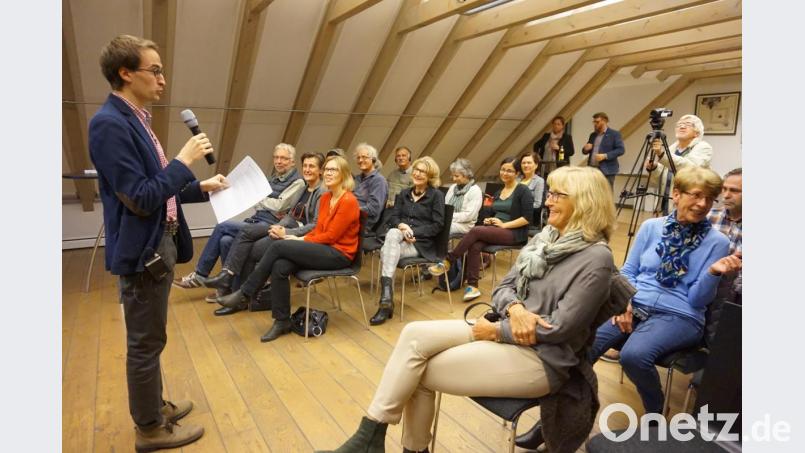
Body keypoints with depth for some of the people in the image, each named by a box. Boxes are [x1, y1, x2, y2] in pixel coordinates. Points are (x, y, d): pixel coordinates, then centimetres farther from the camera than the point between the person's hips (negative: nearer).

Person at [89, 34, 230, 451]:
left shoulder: (135, 120, 12)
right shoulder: (110, 123, -18)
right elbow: (140, 199, -23)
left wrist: (202, 187, 15)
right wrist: (184, 159, -18)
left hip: (158, 245, 10)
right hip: (142, 251, -10)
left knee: (149, 339, 21)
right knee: (145, 342, 5)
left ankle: (153, 405, 38)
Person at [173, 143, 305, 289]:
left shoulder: (297, 182, -3)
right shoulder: (274, 179, 21)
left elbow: (279, 206, -15)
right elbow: (260, 204, 16)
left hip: (269, 225, -7)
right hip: (256, 220, 7)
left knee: (222, 227, -15)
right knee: (226, 240, -20)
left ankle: (199, 275, -2)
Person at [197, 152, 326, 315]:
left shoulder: (322, 192, -11)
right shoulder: (304, 188, 17)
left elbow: (316, 226, -19)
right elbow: (292, 215, 16)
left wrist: (286, 233, -22)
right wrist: (279, 226, -6)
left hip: (302, 235, -8)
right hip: (290, 227, 8)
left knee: (254, 249, -17)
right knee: (246, 231, -12)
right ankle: (227, 275, -20)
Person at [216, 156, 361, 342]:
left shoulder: (348, 201, -14)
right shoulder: (325, 198, 12)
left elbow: (331, 236, -15)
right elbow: (318, 229, 14)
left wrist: (301, 240, -8)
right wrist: (300, 239, -4)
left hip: (338, 254, -7)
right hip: (323, 248, 7)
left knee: (278, 246, -19)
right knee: (280, 267, -19)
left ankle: (245, 292, -3)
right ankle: (282, 321, -7)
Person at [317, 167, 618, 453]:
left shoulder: (597, 258, -14)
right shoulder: (545, 238, 10)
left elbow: (560, 328, -19)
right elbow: (503, 288, 8)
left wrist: (496, 331, -13)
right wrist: (515, 309, -15)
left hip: (541, 358, -7)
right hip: (504, 331, 7)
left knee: (417, 373, -14)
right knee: (415, 335, -13)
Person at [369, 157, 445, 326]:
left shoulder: (437, 195, 3)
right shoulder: (404, 194, 19)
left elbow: (438, 225, -6)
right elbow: (393, 218, 10)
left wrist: (413, 232, -16)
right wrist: (402, 226, -14)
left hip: (422, 242, -4)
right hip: (401, 237, 4)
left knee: (386, 252, -31)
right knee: (392, 233, -33)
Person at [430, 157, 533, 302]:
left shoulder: (523, 191, -4)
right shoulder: (499, 192, 18)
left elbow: (527, 218, -13)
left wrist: (504, 225, -17)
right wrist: (489, 220, 1)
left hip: (515, 233, -6)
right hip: (496, 231, 6)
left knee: (476, 230, -29)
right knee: (474, 246, -27)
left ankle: (448, 262, -18)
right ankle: (473, 286, -25)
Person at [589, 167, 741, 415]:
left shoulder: (717, 242, 0)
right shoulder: (651, 227, 7)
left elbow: (698, 300, -4)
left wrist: (713, 273, -22)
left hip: (679, 315, -2)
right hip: (635, 306, 3)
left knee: (633, 355, -32)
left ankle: (656, 414, -1)